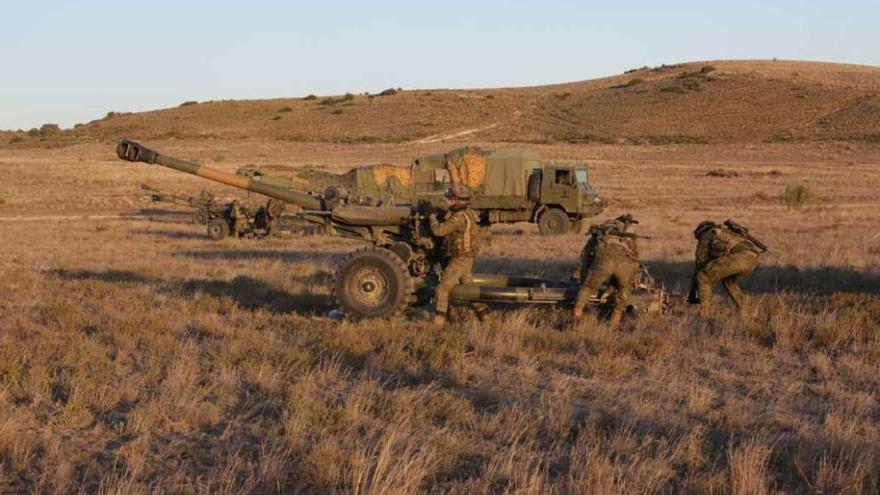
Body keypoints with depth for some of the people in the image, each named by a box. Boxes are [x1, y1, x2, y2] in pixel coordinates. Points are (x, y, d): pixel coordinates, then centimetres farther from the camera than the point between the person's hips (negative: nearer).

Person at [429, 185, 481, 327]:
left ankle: (438, 321, -14)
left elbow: (438, 230, -25)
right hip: (468, 258, 9)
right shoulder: (469, 213, 6)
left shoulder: (459, 217, -24)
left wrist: (433, 219, -7)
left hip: (459, 260, -9)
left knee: (443, 288, -9)